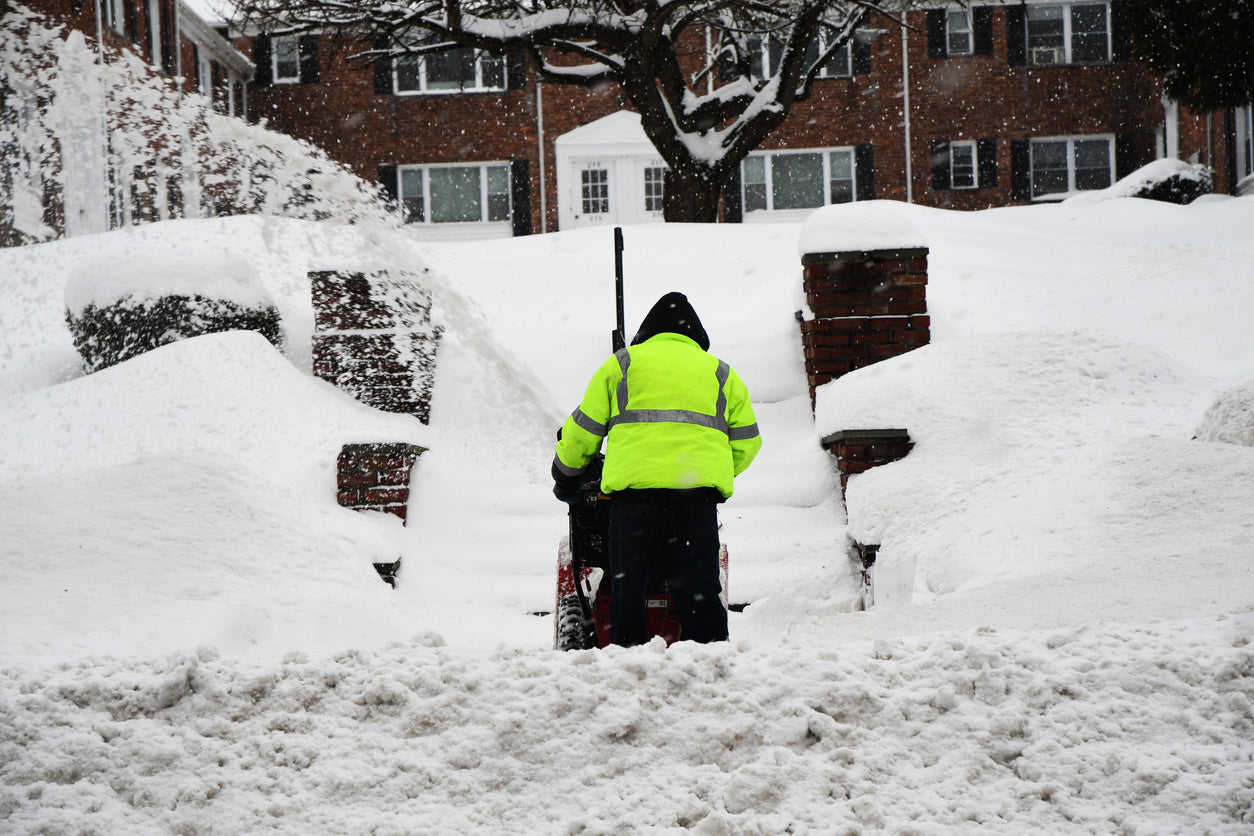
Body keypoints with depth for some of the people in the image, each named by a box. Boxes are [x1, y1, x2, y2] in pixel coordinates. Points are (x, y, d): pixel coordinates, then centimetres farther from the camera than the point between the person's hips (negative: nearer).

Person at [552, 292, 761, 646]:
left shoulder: (621, 364, 18)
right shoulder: (721, 373, 22)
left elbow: (584, 430, 17)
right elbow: (746, 443, 19)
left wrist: (566, 476, 32)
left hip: (635, 487, -1)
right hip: (698, 495, 1)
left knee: (628, 588, 5)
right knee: (699, 590, 2)